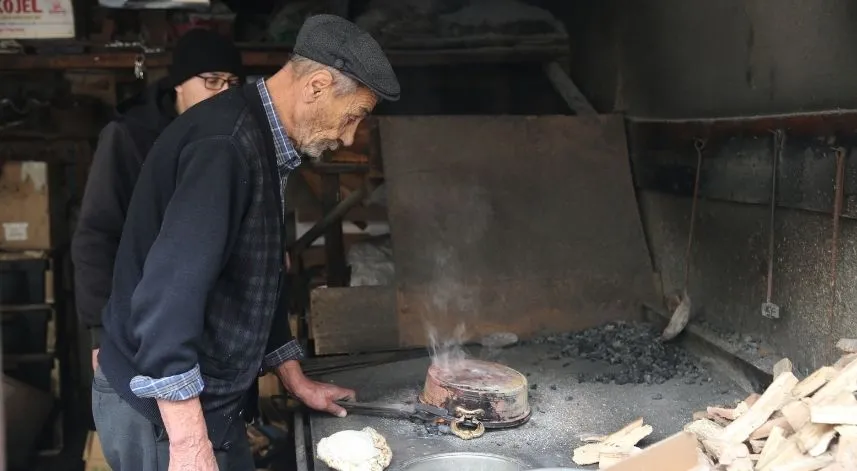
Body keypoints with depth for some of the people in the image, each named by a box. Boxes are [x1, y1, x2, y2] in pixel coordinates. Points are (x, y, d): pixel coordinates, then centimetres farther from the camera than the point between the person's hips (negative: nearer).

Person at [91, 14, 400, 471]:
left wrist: (296, 381, 22)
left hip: (205, 399, 9)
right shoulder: (225, 143, -22)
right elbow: (167, 293, -30)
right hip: (163, 408, -9)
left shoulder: (259, 144, 11)